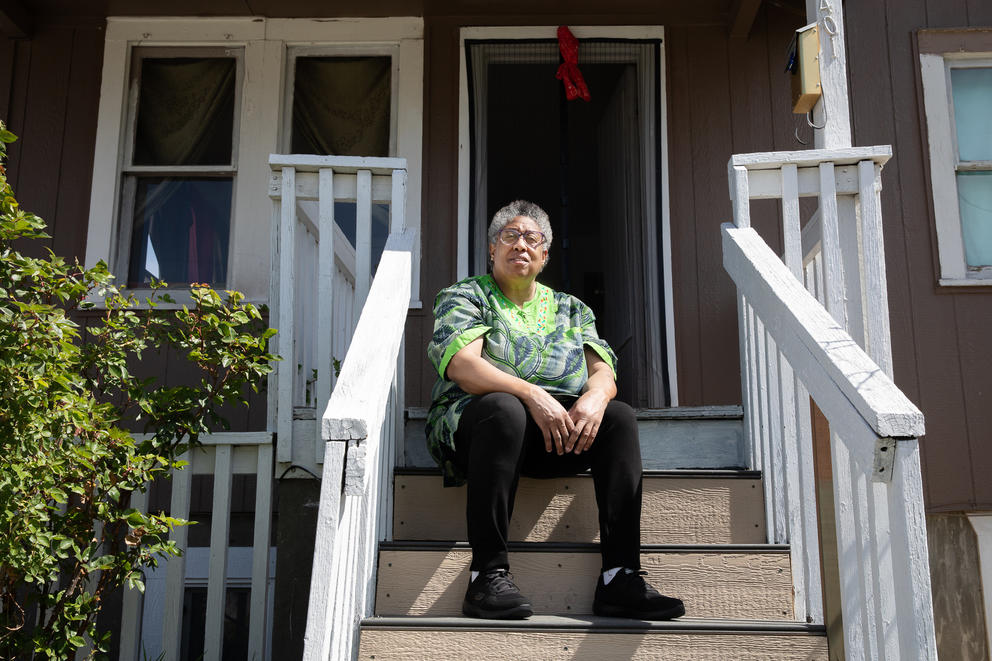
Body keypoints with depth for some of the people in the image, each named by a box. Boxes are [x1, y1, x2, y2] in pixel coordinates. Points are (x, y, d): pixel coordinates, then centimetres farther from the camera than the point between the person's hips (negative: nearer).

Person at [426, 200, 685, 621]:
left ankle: (620, 578, -28)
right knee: (505, 408, -37)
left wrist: (595, 397, -17)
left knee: (620, 417, -23)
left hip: (563, 428, 4)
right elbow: (460, 365, -8)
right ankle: (488, 574, -34)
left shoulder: (570, 309, 23)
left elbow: (603, 372, 9)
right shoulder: (464, 296, 11)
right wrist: (532, 395, -23)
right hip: (476, 420, -3)